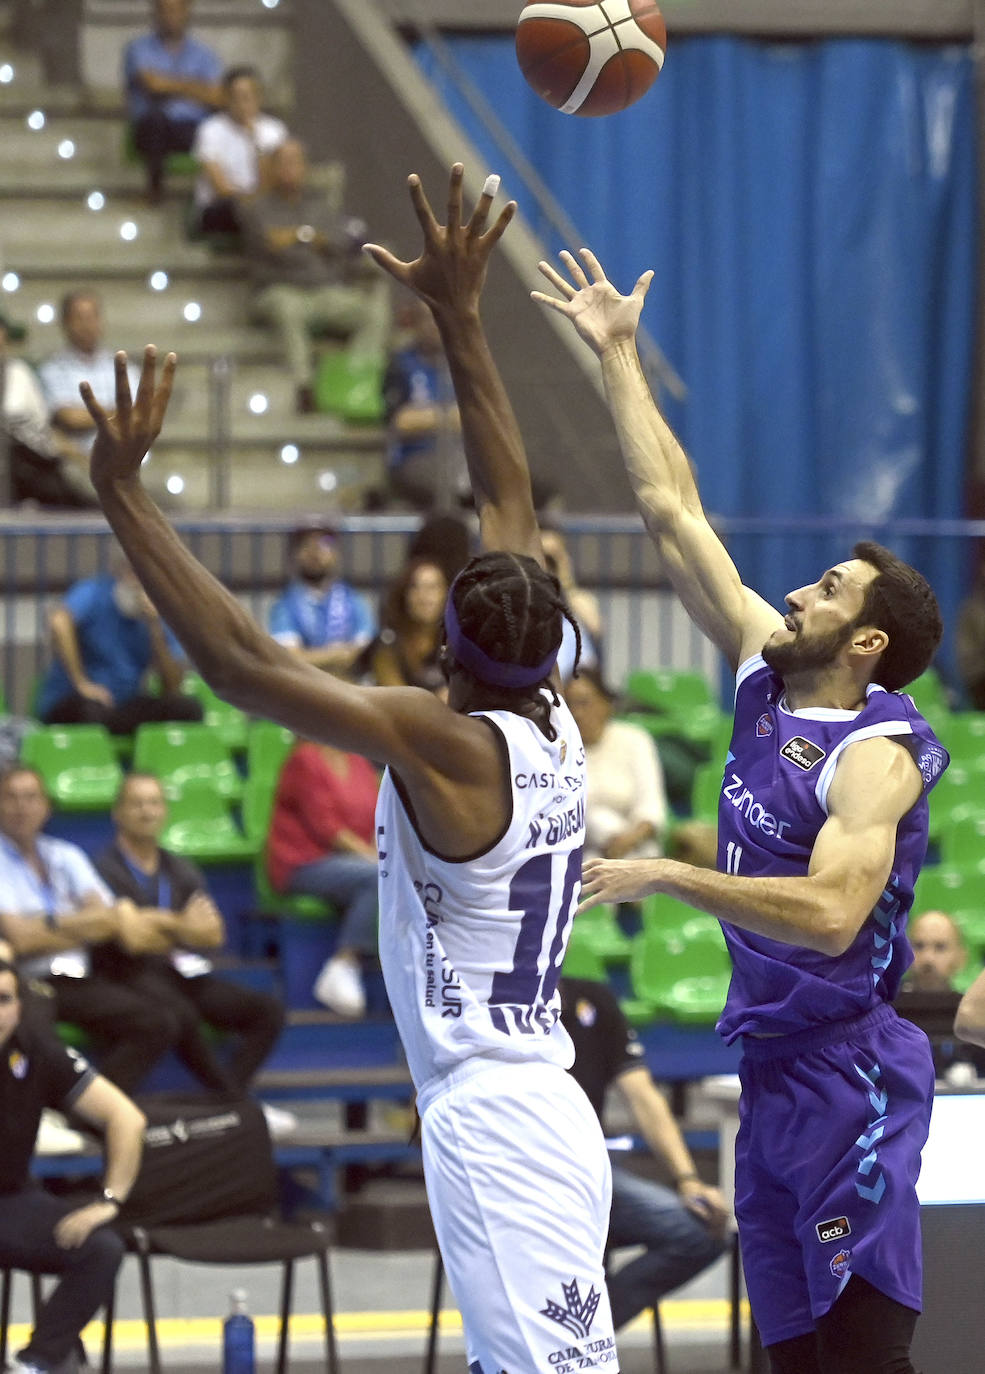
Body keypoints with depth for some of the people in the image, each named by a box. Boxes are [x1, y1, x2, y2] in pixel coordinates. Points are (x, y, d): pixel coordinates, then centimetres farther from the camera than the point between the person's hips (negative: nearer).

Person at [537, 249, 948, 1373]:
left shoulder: (875, 755, -13)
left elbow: (831, 912, -28)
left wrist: (669, 877, -26)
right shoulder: (766, 678, 10)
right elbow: (673, 510, 15)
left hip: (849, 1068, -8)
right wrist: (617, 356, 17)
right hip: (774, 1063, 8)